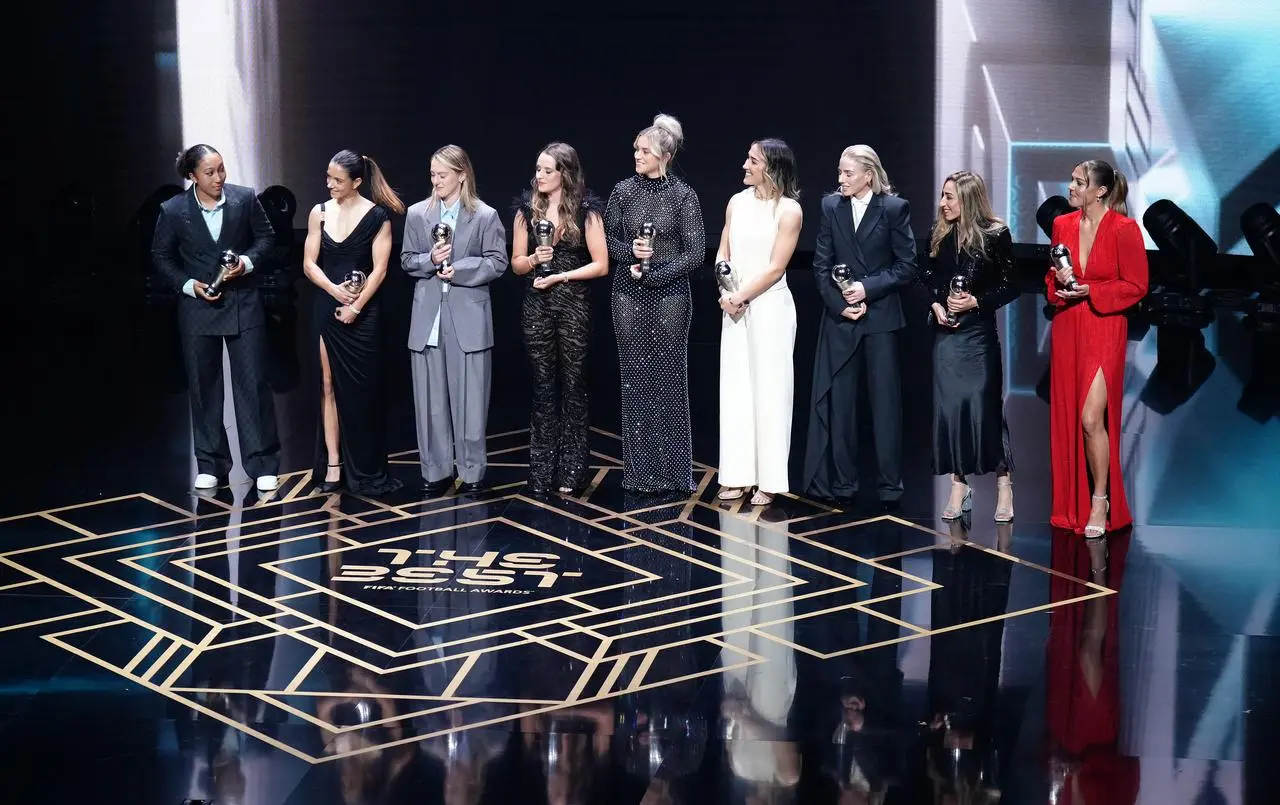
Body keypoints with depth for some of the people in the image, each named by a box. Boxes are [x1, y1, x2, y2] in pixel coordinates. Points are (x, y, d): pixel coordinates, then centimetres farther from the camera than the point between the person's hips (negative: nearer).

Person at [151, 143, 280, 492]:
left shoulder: (245, 199, -7)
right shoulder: (173, 211, -7)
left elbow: (266, 236, 7)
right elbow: (161, 255, 5)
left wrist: (247, 261, -11)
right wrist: (188, 284, -8)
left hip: (243, 304, -1)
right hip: (198, 306, 1)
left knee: (253, 384, -1)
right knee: (203, 387, 8)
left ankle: (263, 464, 5)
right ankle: (210, 466, 19)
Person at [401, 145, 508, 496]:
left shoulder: (485, 216, 0)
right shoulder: (417, 214, 7)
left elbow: (497, 262, -1)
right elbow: (407, 260, 10)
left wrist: (459, 269, -13)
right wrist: (431, 260, -11)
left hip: (468, 317, -2)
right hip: (428, 315, 2)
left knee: (469, 398, 1)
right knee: (430, 399, 4)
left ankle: (471, 472, 10)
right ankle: (436, 470, 13)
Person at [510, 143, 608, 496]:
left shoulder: (586, 211, -2)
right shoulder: (527, 210, 7)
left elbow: (601, 265, -4)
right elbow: (516, 263, 11)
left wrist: (560, 276, -12)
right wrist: (534, 259, -10)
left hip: (573, 305, -3)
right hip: (537, 305, 3)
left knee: (572, 385, 2)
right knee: (543, 387, 5)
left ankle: (571, 473, 6)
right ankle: (541, 474, 7)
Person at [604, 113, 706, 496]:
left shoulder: (682, 195, -4)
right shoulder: (623, 191, 3)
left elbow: (696, 252, -6)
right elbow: (608, 239, 9)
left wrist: (653, 274, -12)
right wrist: (630, 251, -11)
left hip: (669, 293, -2)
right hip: (629, 295, 2)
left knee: (669, 378, 0)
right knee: (635, 378, 3)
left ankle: (671, 470, 8)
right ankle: (640, 471, 9)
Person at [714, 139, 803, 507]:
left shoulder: (788, 210, -7)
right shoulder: (737, 202, 9)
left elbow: (775, 268, -10)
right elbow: (722, 253, 11)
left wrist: (741, 297, -10)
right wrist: (725, 293, -4)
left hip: (770, 307, -6)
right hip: (735, 307, 6)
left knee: (769, 389, -2)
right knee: (735, 389, 6)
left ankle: (769, 481, 2)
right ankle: (738, 476, 12)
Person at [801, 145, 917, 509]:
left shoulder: (894, 208, -4)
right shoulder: (831, 207, 4)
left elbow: (906, 267, -4)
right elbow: (821, 266, 4)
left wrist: (868, 288, -13)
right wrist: (839, 304, -8)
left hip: (881, 317, -3)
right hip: (840, 318, 3)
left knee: (886, 402, 2)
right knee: (837, 402, 5)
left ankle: (890, 485, 9)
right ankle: (842, 483, 12)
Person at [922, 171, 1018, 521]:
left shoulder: (995, 235, -6)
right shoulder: (940, 234, 6)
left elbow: (1010, 287, -4)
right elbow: (928, 278, 15)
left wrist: (975, 301, -16)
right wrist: (936, 304, -3)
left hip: (979, 330, -4)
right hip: (946, 330, 4)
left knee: (984, 405, -4)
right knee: (949, 406, 3)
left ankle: (1003, 483, 8)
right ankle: (959, 486, 11)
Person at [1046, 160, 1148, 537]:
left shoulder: (1124, 229, -10)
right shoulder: (1063, 225, 7)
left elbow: (1135, 287, -8)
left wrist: (1090, 291, -17)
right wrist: (1058, 281, -4)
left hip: (1104, 330, -6)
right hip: (1066, 329, 6)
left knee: (1091, 419, -14)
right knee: (1067, 417, 7)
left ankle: (1100, 502, 2)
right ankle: (1073, 505, 18)